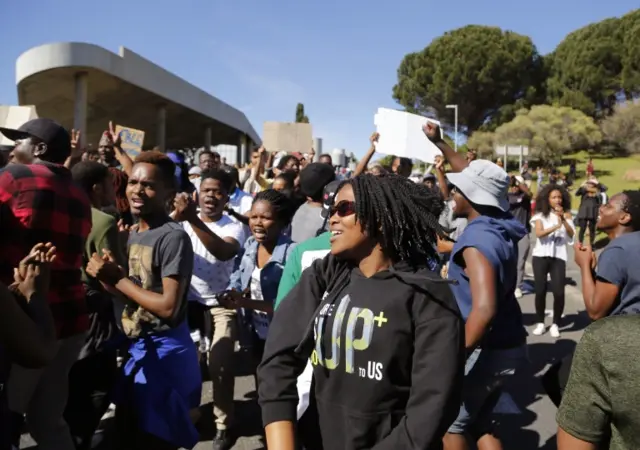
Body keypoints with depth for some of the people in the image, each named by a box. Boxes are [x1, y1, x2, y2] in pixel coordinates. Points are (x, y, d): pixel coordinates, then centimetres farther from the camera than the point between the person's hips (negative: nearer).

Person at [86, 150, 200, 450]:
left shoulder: (173, 237, -19)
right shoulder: (134, 234, 8)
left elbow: (169, 307, -24)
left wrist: (117, 279, -18)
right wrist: (108, 277, -6)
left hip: (164, 352, -9)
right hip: (136, 347, 9)